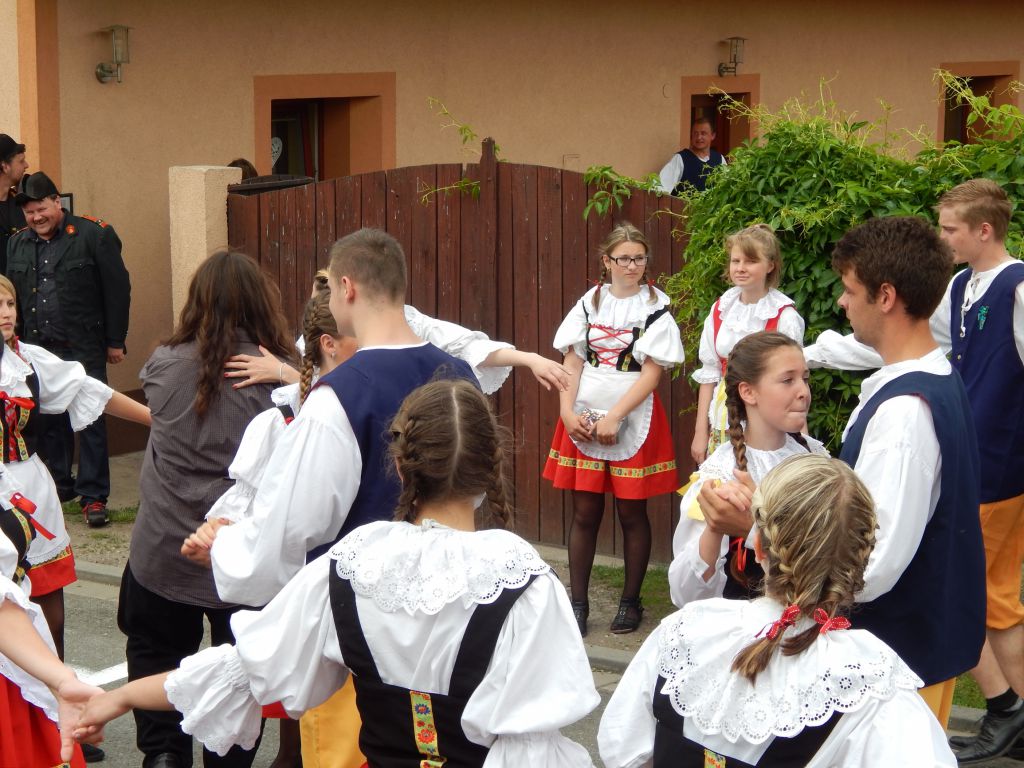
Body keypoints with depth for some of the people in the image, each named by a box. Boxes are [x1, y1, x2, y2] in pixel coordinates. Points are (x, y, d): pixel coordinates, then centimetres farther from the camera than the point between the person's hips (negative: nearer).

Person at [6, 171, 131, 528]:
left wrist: (115, 341, -4)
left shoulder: (94, 235, -5)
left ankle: (93, 495, 3)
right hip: (39, 348, 5)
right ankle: (59, 485, 22)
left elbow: (117, 289, -4)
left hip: (83, 348, -4)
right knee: (48, 420, 8)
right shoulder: (18, 244, 10)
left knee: (90, 420, -2)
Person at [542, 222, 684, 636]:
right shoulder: (590, 302, 7)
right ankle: (577, 603, 12)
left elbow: (652, 372, -9)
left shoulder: (656, 307, -3)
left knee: (631, 512, 5)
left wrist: (613, 418, -15)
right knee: (584, 513, 5)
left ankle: (631, 602, 17)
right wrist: (568, 412, -8)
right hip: (583, 419, 3)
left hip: (633, 421, -3)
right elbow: (572, 361, 6)